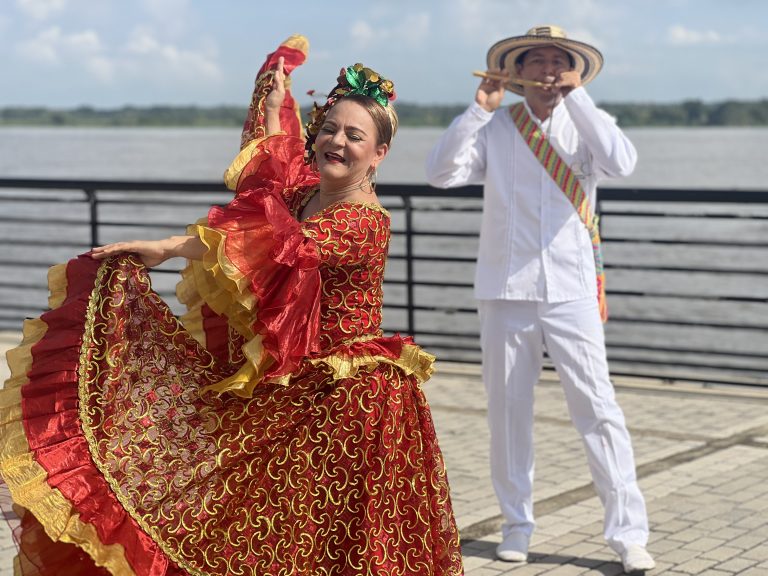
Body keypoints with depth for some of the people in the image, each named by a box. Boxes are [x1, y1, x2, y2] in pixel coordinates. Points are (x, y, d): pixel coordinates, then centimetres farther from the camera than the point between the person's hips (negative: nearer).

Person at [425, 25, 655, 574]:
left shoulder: (587, 123, 3)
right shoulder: (494, 127, 4)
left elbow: (621, 163, -17)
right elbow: (442, 172, -9)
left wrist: (575, 95, -17)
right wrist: (479, 109, -13)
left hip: (572, 292, -1)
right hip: (505, 291, 1)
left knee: (599, 410, -6)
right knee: (508, 411, 8)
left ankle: (628, 532, -1)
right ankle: (517, 523, 22)